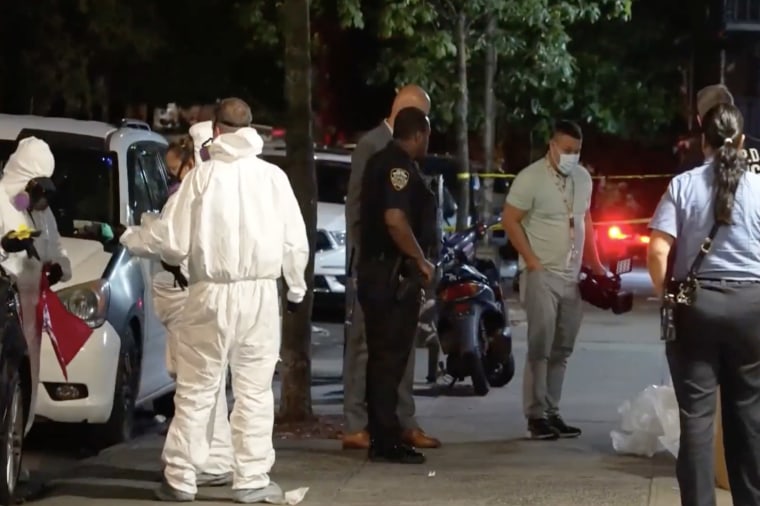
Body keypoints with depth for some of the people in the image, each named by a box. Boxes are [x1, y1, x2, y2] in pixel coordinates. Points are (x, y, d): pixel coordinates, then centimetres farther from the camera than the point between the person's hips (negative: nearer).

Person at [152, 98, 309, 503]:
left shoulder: (201, 176, -5)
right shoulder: (273, 176, 0)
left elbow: (174, 246, -4)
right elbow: (296, 243, 3)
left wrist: (175, 257, 20)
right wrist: (296, 289, 18)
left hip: (210, 294, -1)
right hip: (260, 293, 1)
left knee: (195, 391, 5)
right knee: (254, 391, 7)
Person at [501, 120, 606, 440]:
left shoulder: (583, 178, 10)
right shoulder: (531, 178, -11)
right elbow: (509, 220, -10)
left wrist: (595, 263, 15)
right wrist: (532, 260, -13)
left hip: (573, 276, 7)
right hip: (542, 274, -7)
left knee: (562, 350, 9)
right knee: (540, 346, -9)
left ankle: (552, 412, 14)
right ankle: (536, 415, -6)